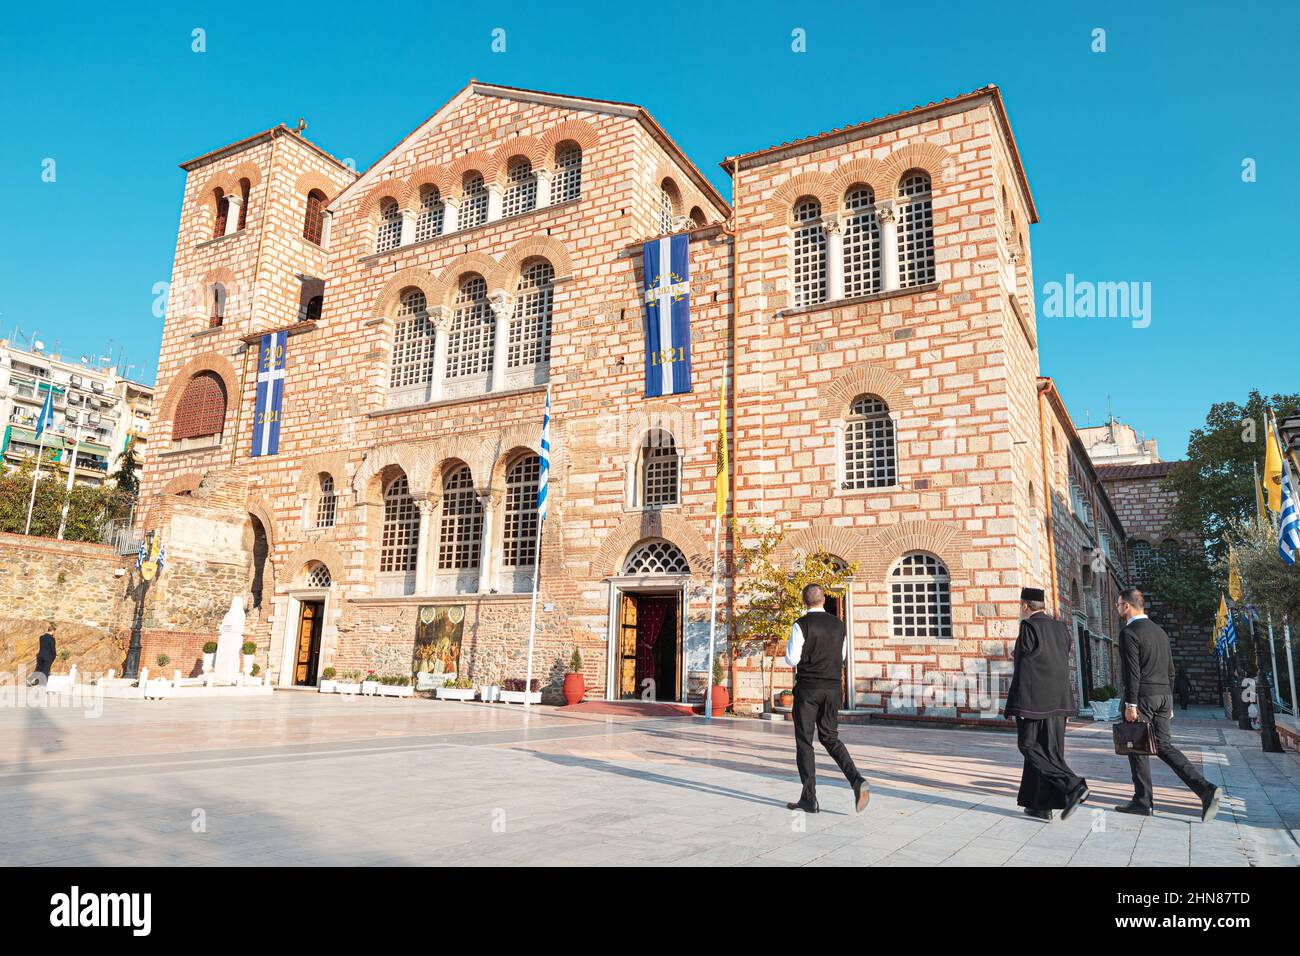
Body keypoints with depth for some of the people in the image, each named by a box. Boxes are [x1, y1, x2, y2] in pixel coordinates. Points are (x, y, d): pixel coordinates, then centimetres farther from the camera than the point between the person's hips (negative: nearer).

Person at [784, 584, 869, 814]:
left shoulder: (801, 625, -10)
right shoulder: (838, 624, 7)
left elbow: (792, 659, -12)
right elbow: (841, 657, 16)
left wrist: (790, 644, 8)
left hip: (808, 687, -5)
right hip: (832, 687, 5)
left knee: (804, 742, 4)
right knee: (830, 738, 16)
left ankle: (809, 798, 5)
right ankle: (856, 780, -5)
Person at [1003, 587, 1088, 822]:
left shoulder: (1029, 627, -11)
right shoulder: (1061, 628, 11)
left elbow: (1024, 667, -14)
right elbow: (1064, 664, 14)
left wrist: (1016, 705, -11)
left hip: (1033, 698, -8)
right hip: (1057, 699, 8)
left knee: (1029, 746, 2)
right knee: (1049, 750, 11)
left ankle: (1073, 786, -11)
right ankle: (1042, 805, 15)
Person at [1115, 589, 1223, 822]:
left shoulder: (1129, 632, -12)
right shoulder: (1160, 631, 15)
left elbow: (1132, 672, -17)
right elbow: (1170, 670, 18)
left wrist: (1130, 704, -15)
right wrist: (1168, 702, 23)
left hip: (1142, 697, -8)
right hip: (1163, 696, 8)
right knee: (1164, 745, 11)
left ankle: (1143, 801, 8)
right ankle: (1206, 789, -3)